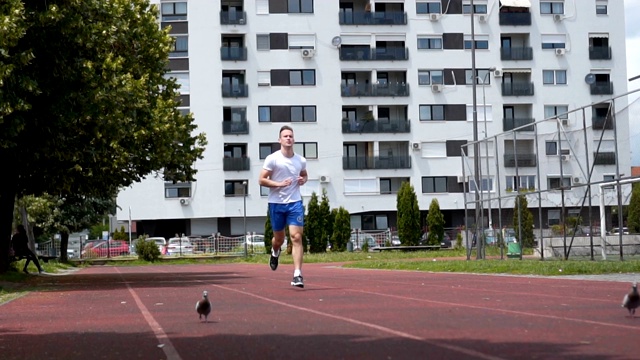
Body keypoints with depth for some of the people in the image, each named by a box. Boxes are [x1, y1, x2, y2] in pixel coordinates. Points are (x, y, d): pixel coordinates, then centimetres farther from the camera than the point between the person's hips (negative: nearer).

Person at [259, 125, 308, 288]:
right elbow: (262, 180, -7)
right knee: (279, 238, 11)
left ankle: (297, 275, -13)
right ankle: (275, 253, 49)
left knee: (296, 237, -11)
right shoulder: (272, 159, -6)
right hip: (276, 203, -1)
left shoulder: (301, 160, 5)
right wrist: (279, 184, -18)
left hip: (295, 202, 1)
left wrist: (303, 180, 1)